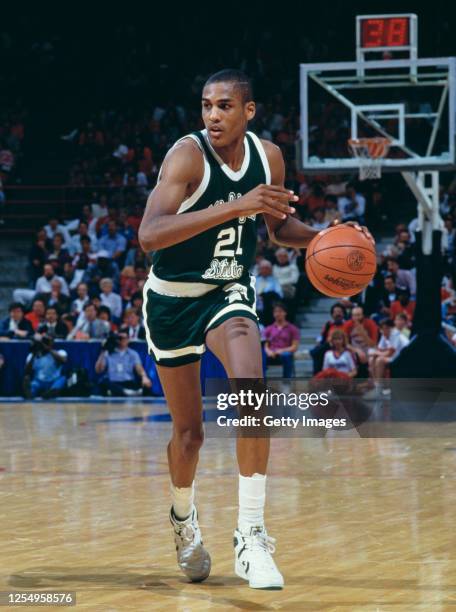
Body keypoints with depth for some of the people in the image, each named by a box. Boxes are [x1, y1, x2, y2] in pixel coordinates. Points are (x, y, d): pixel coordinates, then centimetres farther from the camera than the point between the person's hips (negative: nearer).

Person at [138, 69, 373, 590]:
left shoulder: (268, 156, -7)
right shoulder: (187, 155, -23)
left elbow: (279, 227, 12)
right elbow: (149, 236, -37)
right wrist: (235, 207, -44)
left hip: (229, 292, 2)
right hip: (173, 298, -2)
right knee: (189, 430, 8)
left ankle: (251, 536, -22)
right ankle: (184, 517, 40)